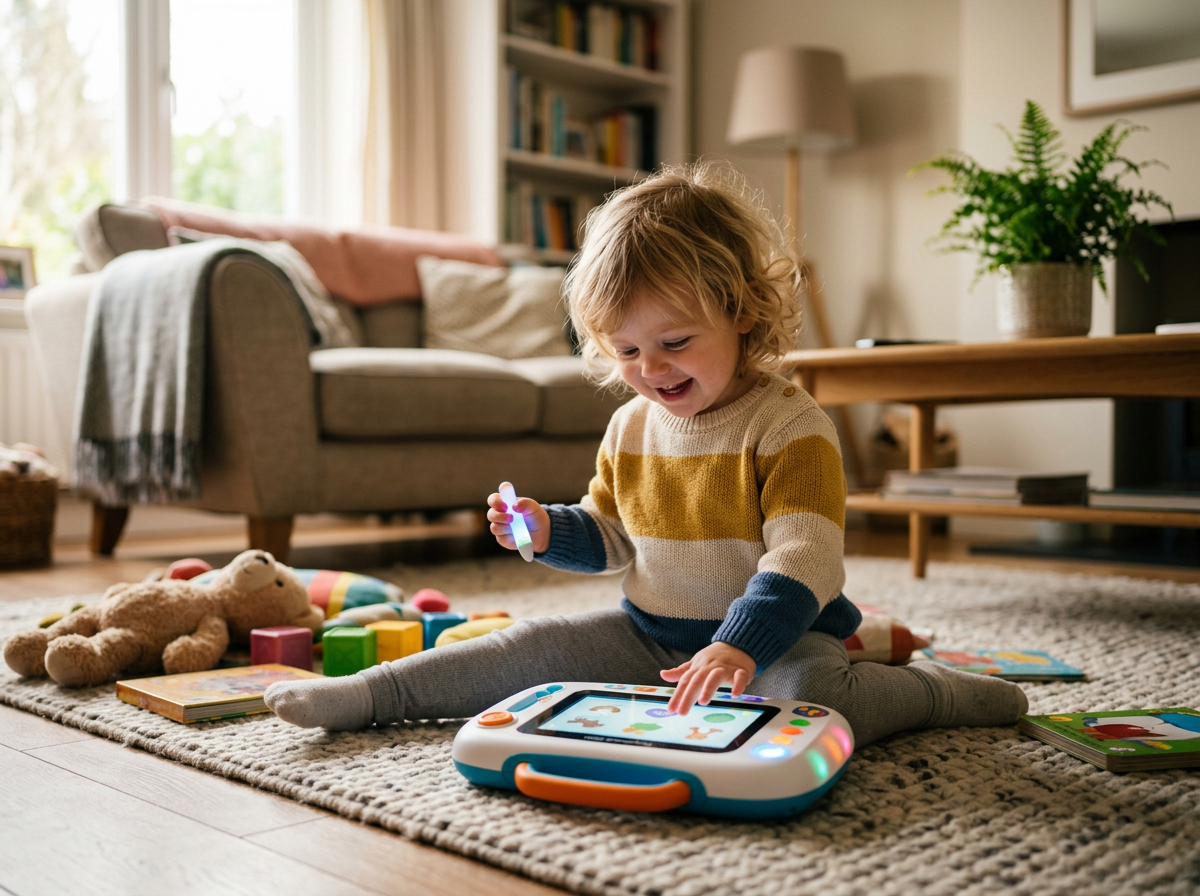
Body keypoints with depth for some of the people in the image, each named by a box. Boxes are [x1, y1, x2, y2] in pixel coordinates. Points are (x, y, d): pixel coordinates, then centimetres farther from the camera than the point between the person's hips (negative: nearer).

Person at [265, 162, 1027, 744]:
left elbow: (806, 559, -25)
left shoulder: (792, 426, -16)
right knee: (535, 648, -5)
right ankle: (365, 696, 1)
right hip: (649, 635, 6)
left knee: (813, 696, -35)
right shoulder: (631, 428, 5)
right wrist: (549, 532, -3)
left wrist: (740, 647, -40)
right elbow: (611, 537, 19)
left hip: (774, 636, -6)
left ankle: (947, 692, -10)